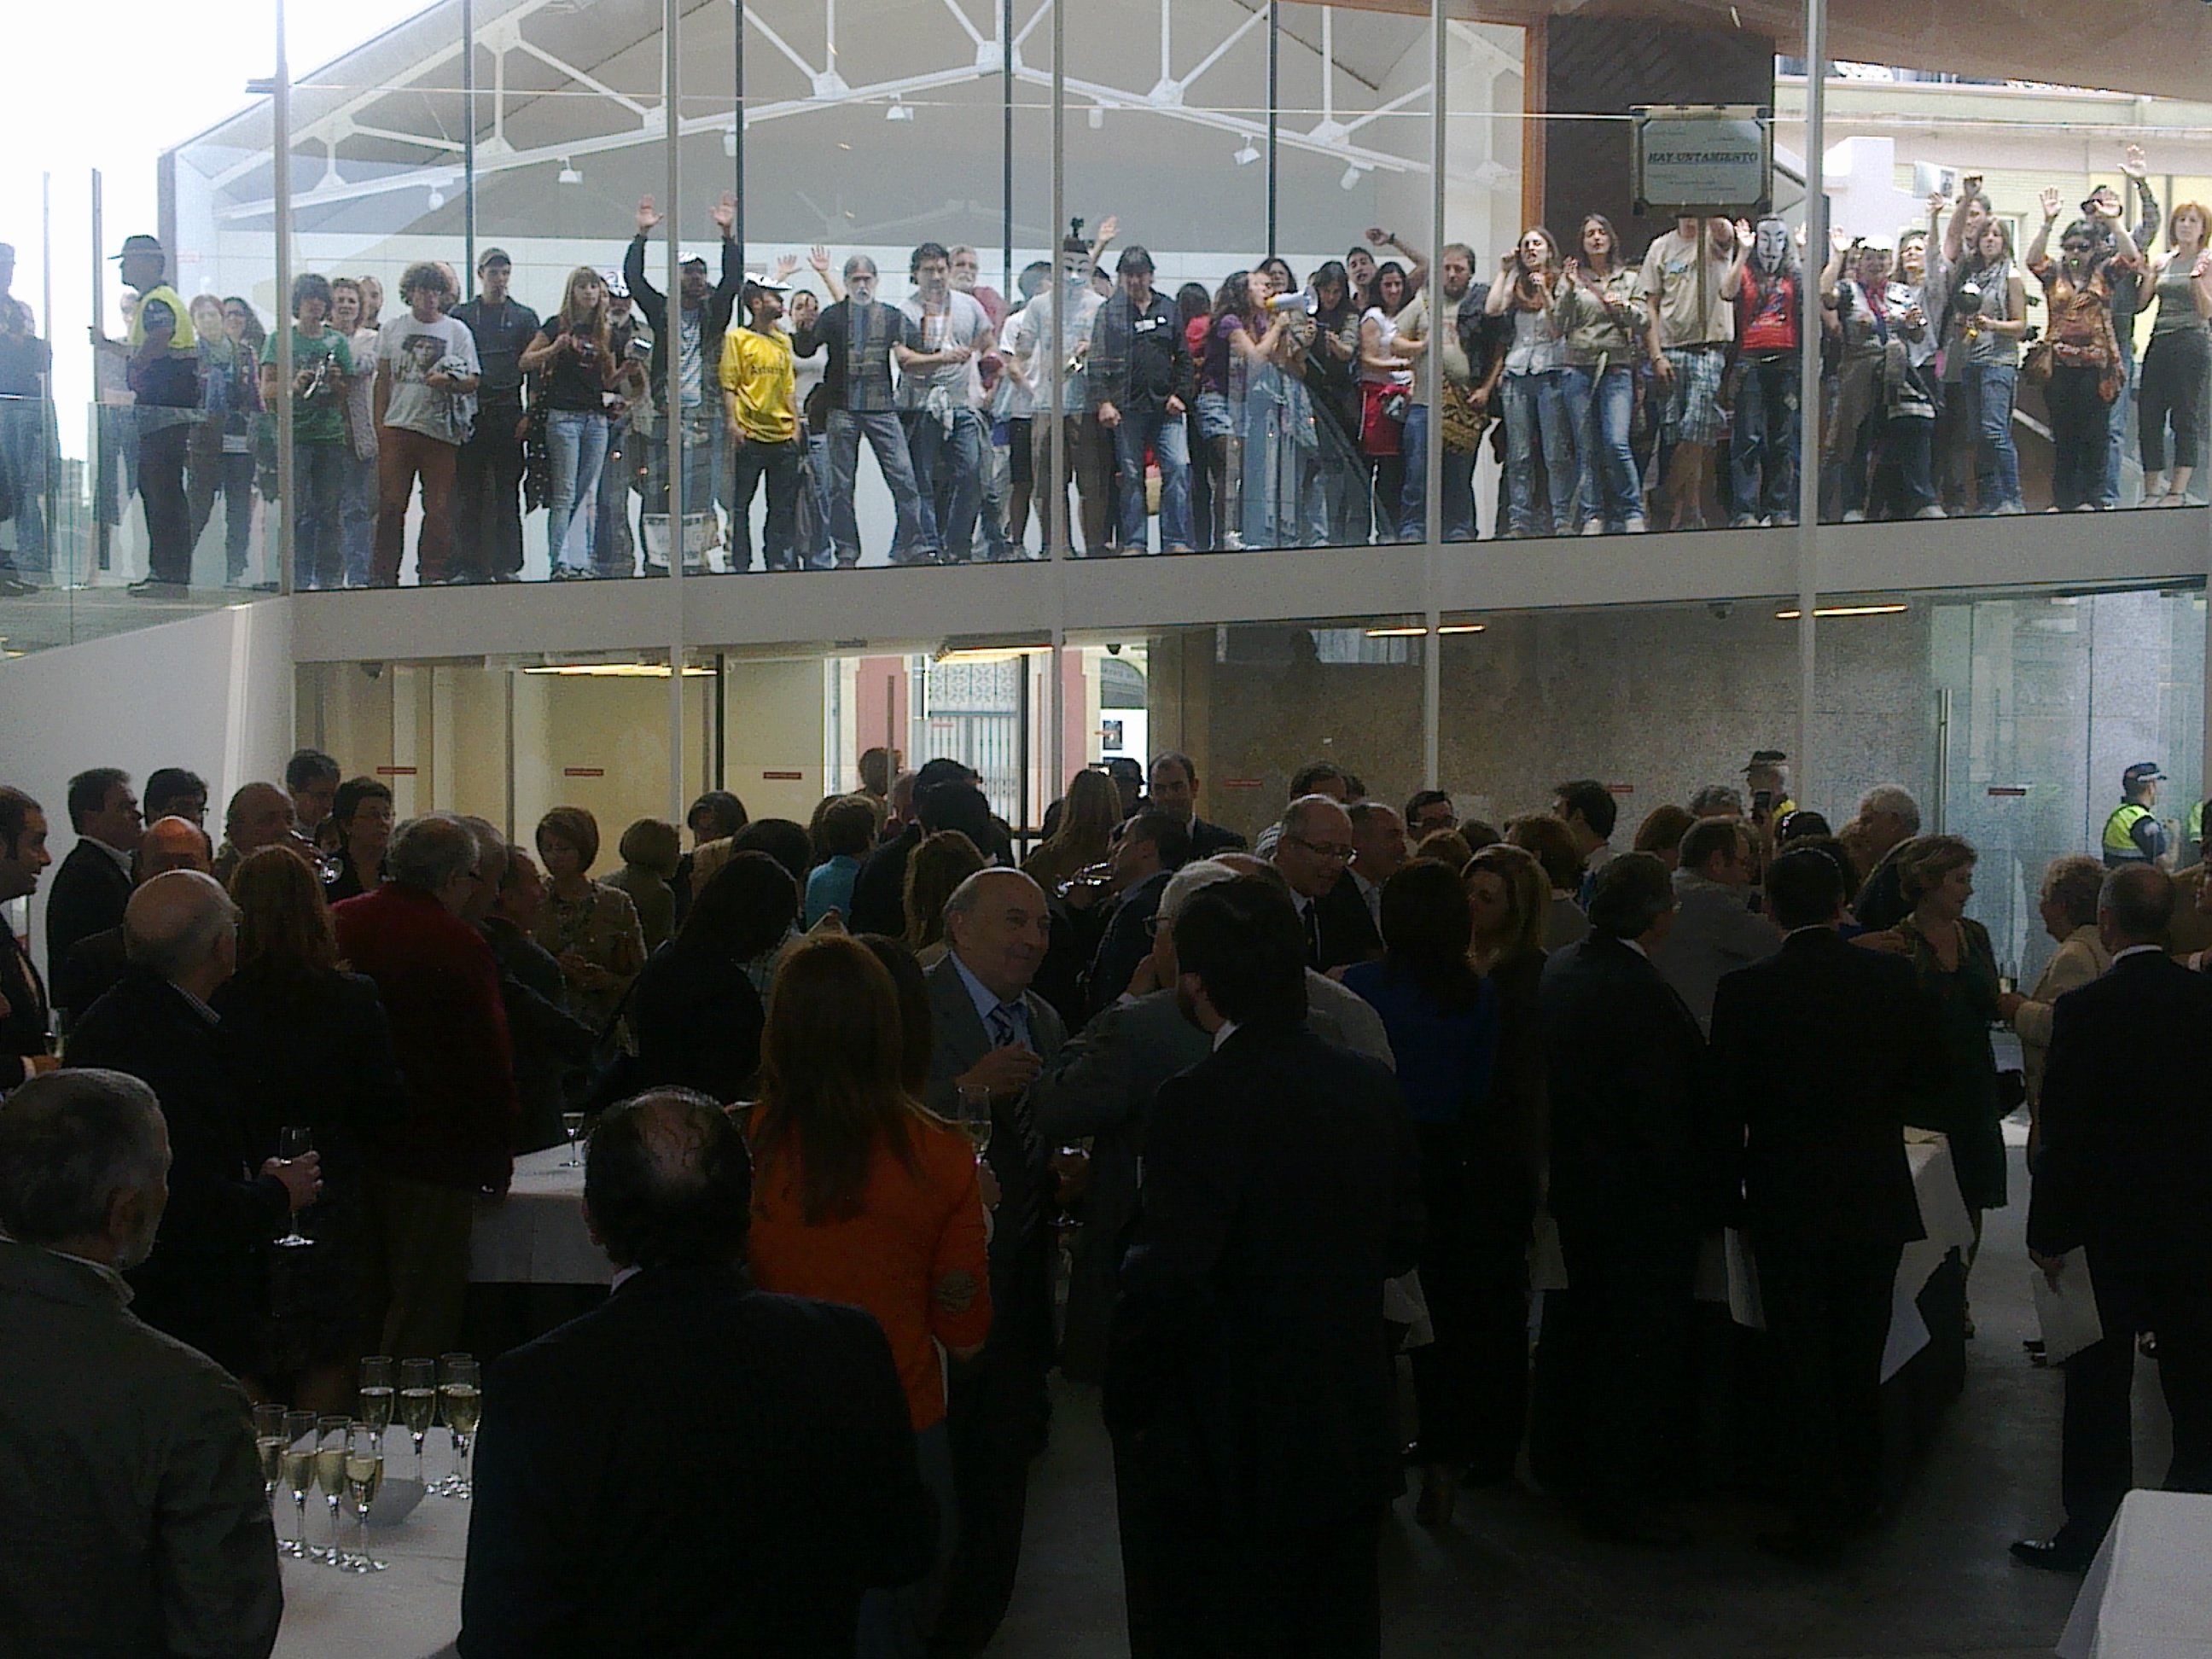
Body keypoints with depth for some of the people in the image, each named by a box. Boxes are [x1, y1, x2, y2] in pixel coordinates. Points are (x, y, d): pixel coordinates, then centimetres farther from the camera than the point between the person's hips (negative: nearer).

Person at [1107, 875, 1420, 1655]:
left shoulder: (1201, 1100, -21)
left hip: (1231, 1451, -6)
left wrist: (1127, 1405, -9)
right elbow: (1403, 1241, 8)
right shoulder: (1371, 1087, -2)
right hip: (1353, 1439, 6)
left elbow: (1166, 1283, -24)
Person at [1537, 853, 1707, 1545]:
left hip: (1578, 1192, 9)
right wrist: (1693, 1189, -11)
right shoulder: (1640, 993, -25)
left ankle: (1595, 1484, 33)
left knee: (1600, 1340, 21)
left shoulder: (1559, 972, 1)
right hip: (1647, 1203, -9)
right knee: (1646, 1355, 5)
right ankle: (1625, 1502, 14)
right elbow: (1666, 1116, -23)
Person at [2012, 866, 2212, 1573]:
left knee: (2099, 1387, 6)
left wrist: (2049, 1235, -6)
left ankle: (2090, 1533, 14)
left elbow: (2063, 1136, -15)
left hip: (2110, 1228, -4)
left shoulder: (2083, 1011, -17)